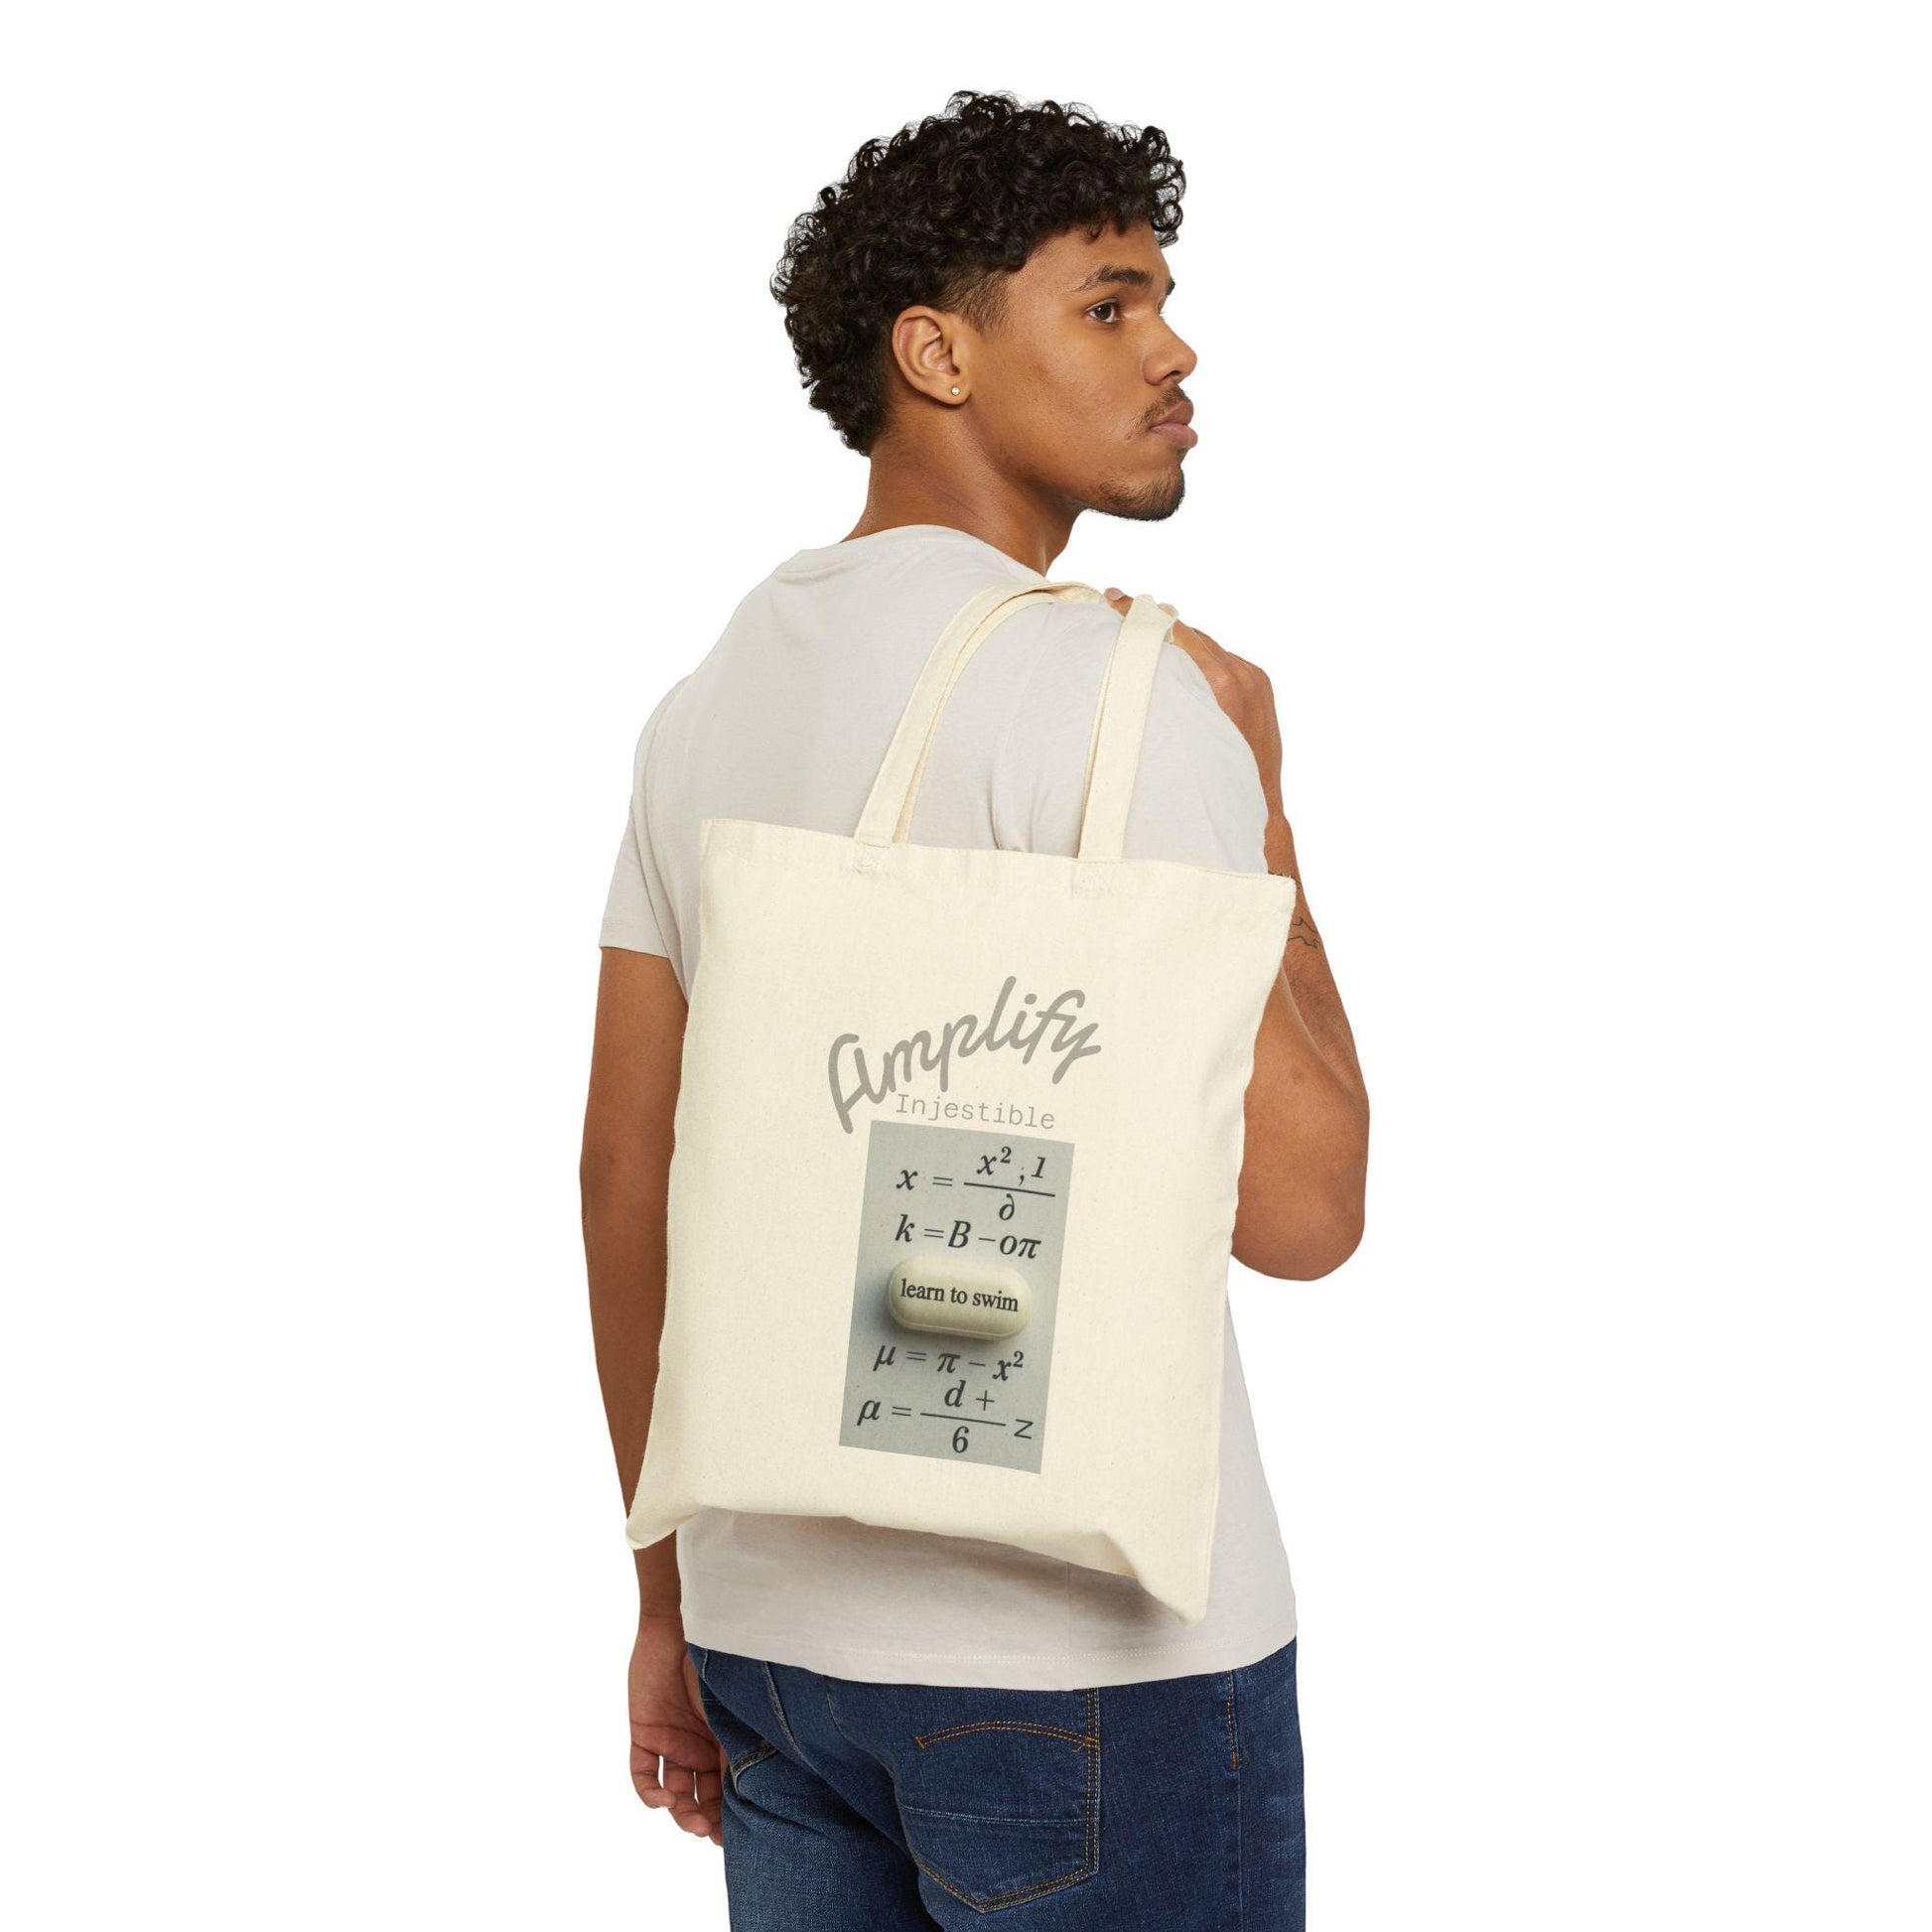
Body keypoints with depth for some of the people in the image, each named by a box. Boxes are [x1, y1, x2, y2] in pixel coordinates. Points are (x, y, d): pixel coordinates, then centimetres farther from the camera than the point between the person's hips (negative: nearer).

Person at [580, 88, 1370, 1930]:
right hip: (1087, 1641, -7)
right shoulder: (1102, 685, -16)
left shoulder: (707, 698, 8)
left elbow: (624, 1179, 10)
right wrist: (1258, 794, -5)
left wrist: (672, 1603, 18)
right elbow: (1297, 1207, -18)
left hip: (783, 1619, 7)